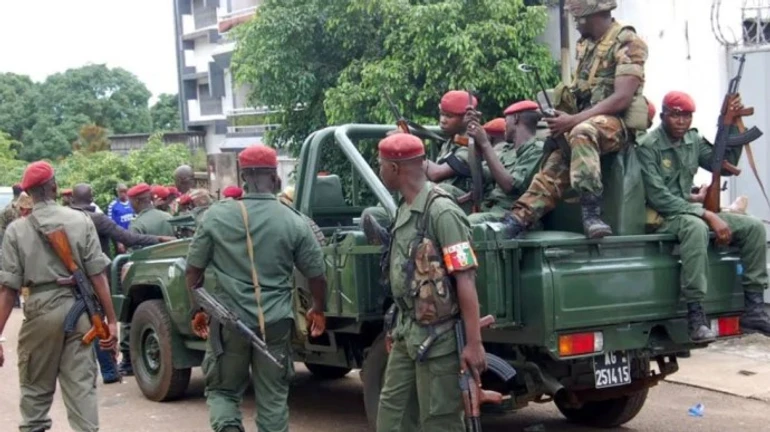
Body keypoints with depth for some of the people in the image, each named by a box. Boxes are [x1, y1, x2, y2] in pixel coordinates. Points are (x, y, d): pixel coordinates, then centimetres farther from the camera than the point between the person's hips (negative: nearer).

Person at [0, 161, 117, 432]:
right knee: (82, 385, 5)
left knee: (35, 388, 14)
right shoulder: (81, 221, -2)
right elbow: (97, 275, -3)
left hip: (40, 311, 0)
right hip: (77, 308, 1)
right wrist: (111, 320, 1)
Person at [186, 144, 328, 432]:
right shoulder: (293, 221, -5)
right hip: (275, 322, 0)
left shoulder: (217, 216, -4)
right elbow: (317, 274, 2)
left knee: (222, 389, 16)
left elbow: (194, 270, 3)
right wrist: (318, 310, 21)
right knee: (273, 397, 11)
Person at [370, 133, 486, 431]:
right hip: (407, 333, 9)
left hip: (438, 337, -9)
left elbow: (465, 280, -21)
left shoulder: (441, 211, -19)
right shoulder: (404, 209, 9)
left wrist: (474, 343, -22)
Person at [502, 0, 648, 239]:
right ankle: (520, 218, -23)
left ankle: (591, 212, -38)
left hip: (616, 123, -7)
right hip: (585, 122, 7)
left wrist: (573, 120, -23)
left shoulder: (628, 44, -10)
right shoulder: (585, 45, 16)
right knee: (556, 162, -16)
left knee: (582, 133, -37)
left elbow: (622, 98, -19)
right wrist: (563, 117, 0)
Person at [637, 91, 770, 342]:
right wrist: (707, 216, -25)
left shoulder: (693, 140, 9)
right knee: (696, 227, -40)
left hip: (691, 211, 8)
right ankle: (696, 317, -41)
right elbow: (658, 197, -21)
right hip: (662, 217, -8)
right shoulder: (648, 147, -13)